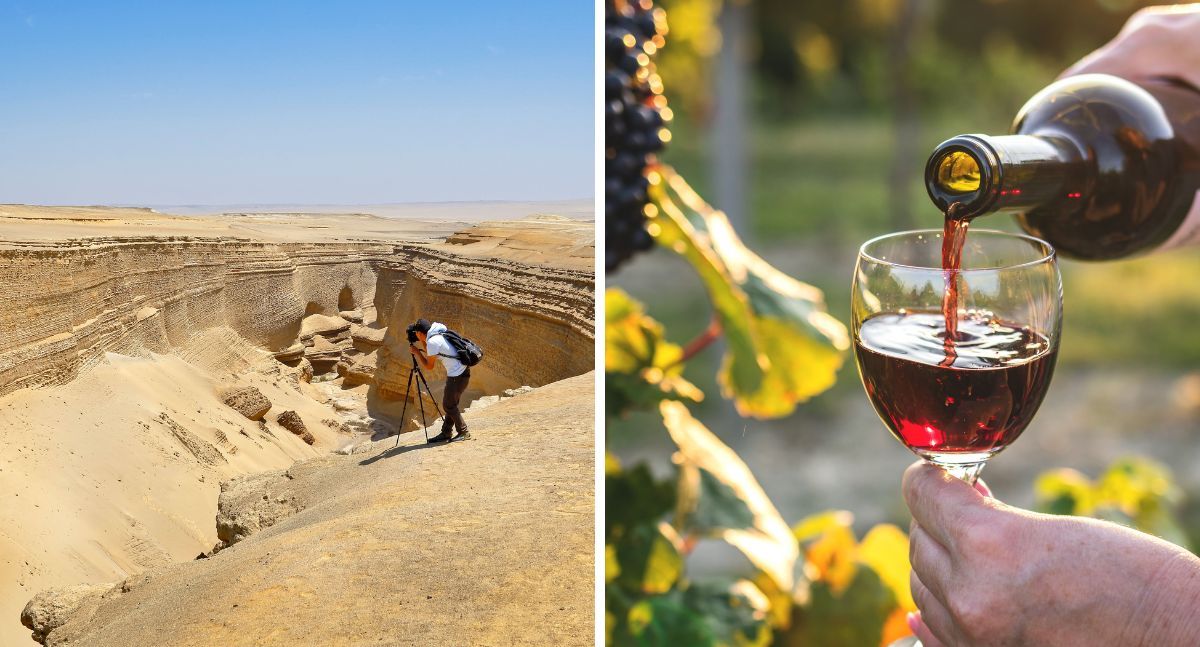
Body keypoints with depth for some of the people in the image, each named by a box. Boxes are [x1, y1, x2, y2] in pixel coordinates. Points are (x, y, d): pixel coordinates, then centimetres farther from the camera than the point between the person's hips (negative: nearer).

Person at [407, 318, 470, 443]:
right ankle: (445, 434, 20)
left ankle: (463, 432, 7)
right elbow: (431, 354, 25)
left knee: (449, 405, 0)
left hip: (457, 375, -10)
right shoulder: (438, 334, 11)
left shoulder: (432, 342, -17)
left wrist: (416, 352, 1)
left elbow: (429, 366, -8)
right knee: (450, 404, 14)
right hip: (460, 371, 10)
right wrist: (423, 343, 16)